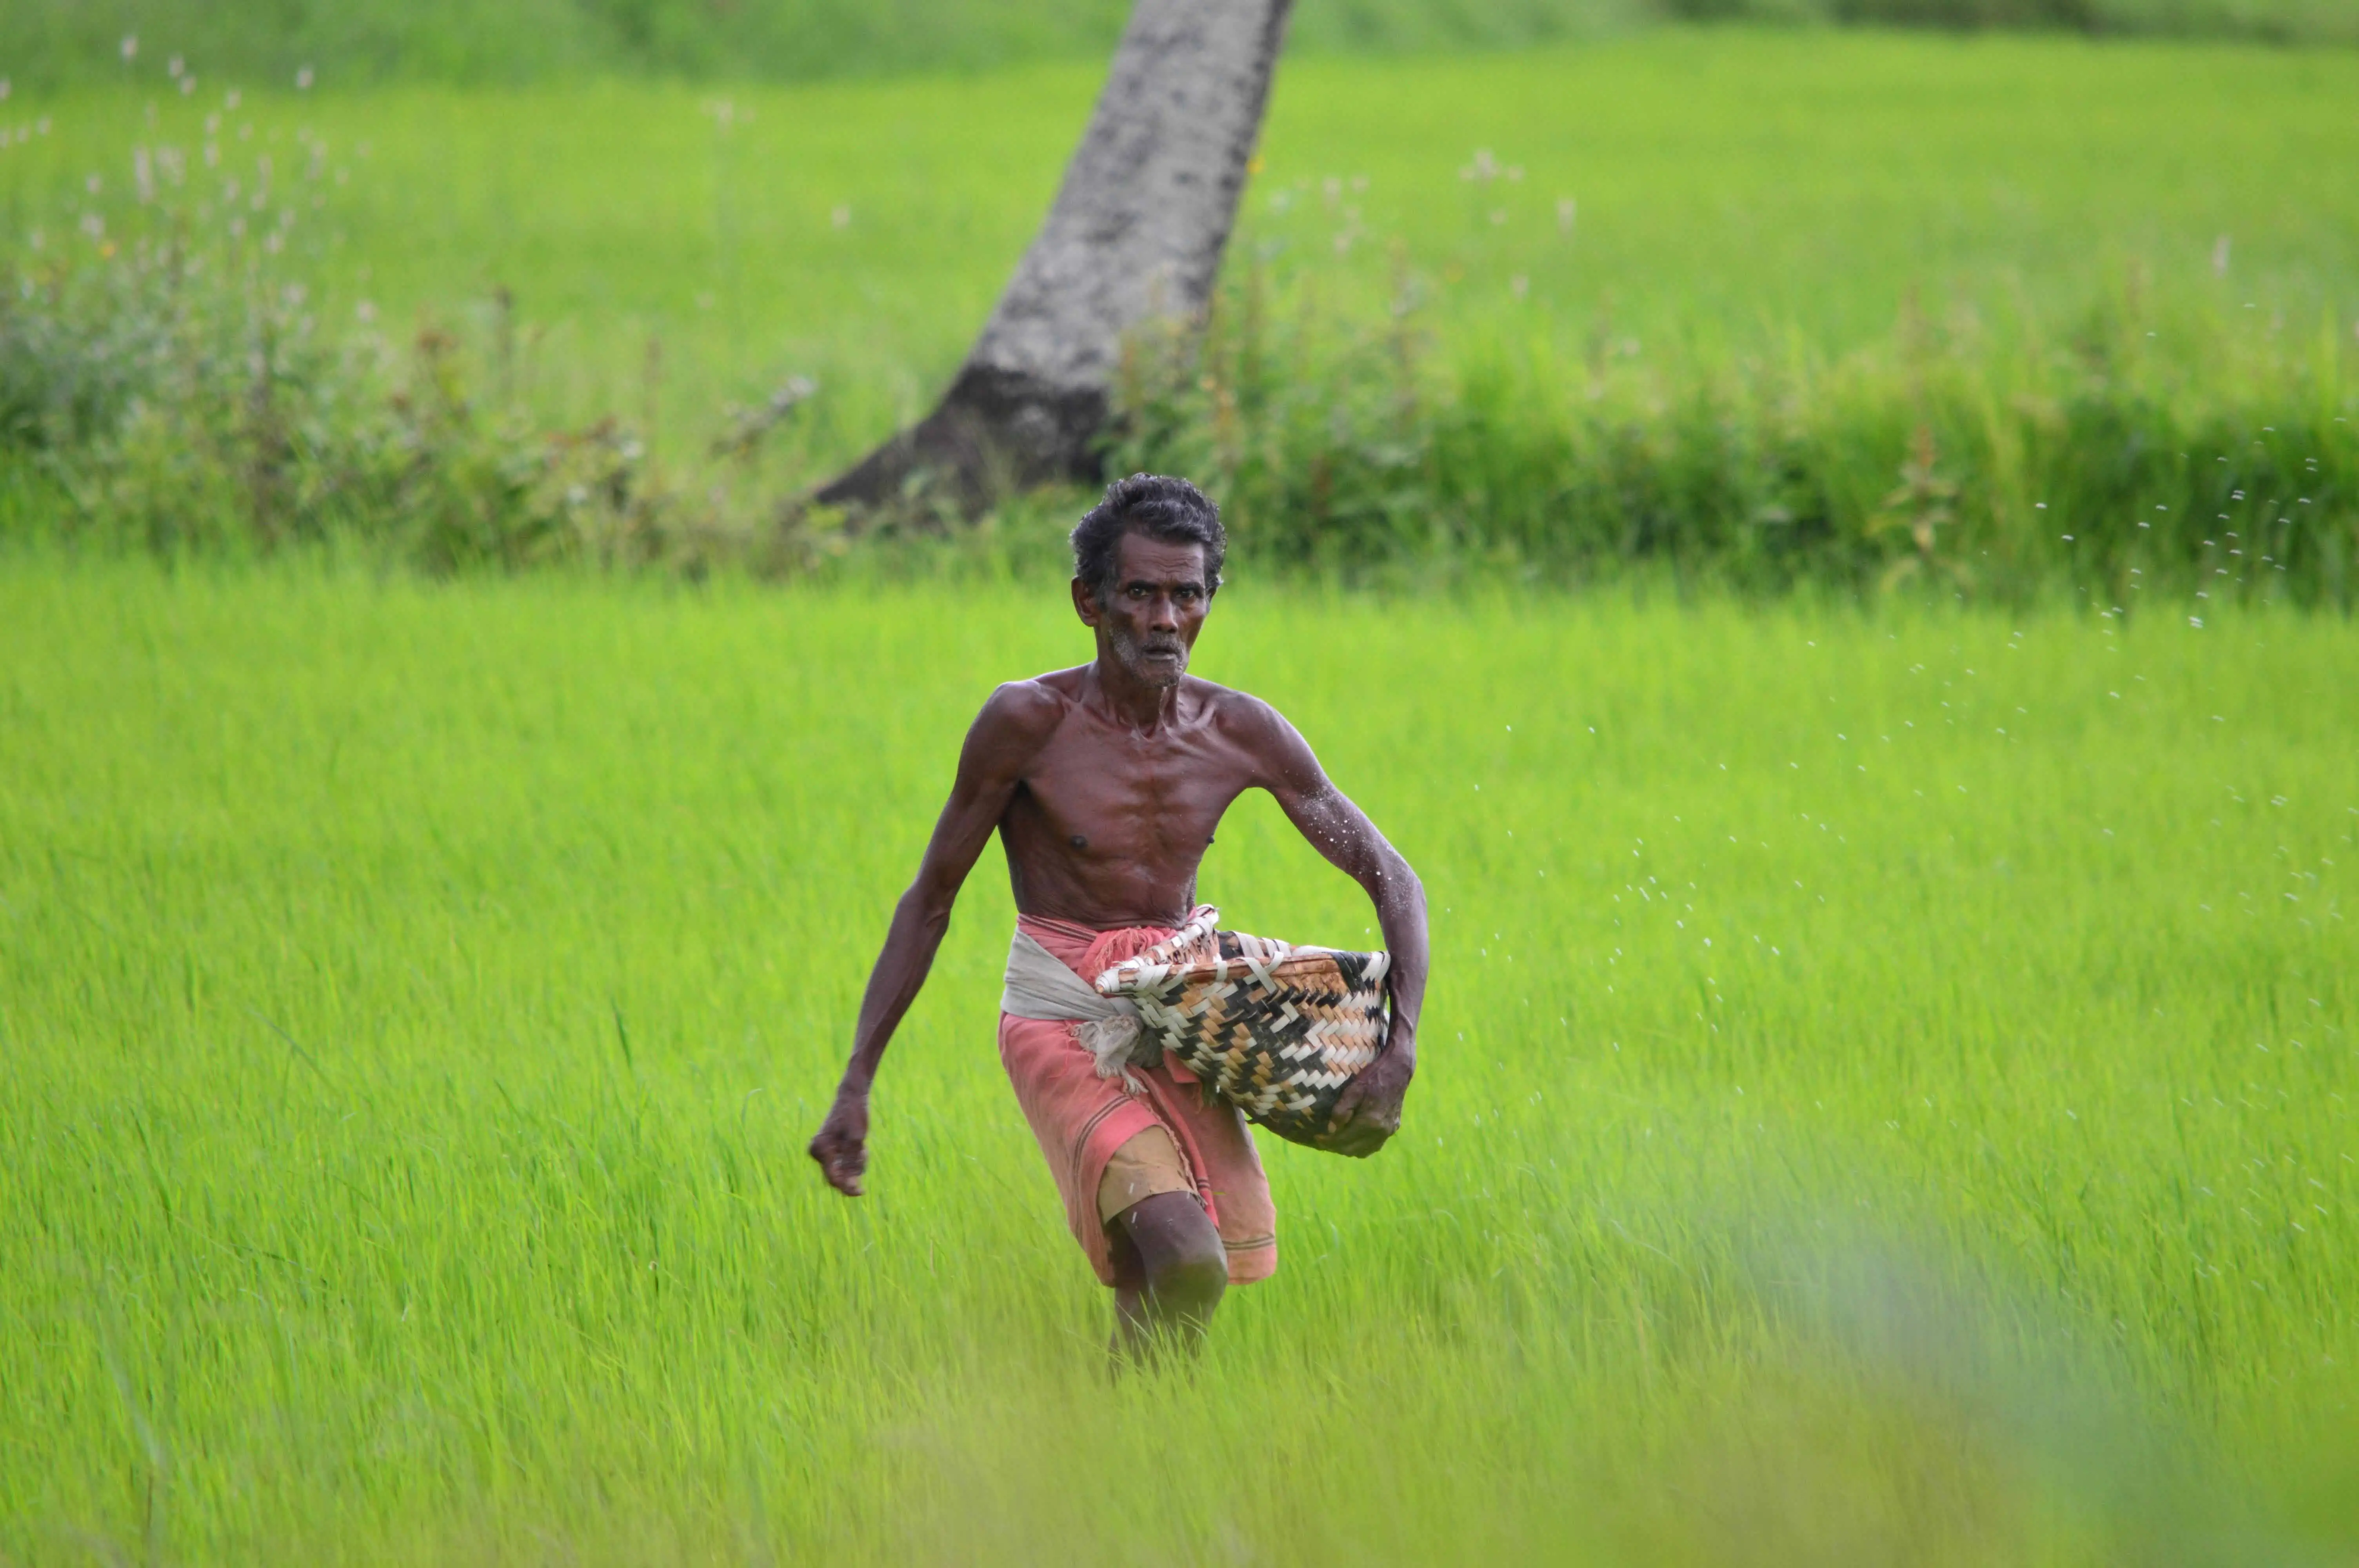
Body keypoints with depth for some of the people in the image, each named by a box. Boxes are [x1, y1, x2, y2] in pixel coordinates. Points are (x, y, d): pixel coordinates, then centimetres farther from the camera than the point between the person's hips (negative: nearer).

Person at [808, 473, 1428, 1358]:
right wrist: (855, 1087, -6)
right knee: (1186, 1266, -25)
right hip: (1063, 1023, -4)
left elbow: (1391, 879, 4)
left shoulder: (1242, 735, -2)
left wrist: (1399, 1050, -10)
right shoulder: (1029, 721, -11)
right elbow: (929, 903, -3)